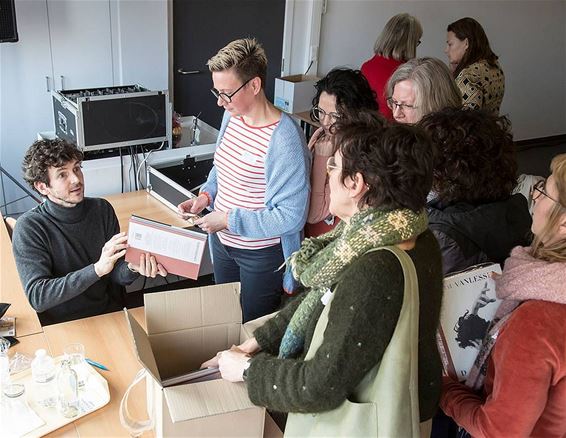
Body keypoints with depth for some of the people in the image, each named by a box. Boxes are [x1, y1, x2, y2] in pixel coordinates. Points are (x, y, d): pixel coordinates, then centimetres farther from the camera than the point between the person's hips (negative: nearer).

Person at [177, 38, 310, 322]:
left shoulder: (284, 139, -28)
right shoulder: (232, 116, -2)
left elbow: (292, 217, -28)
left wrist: (230, 220, -25)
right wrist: (206, 195, -4)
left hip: (262, 254, -7)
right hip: (223, 242, 8)